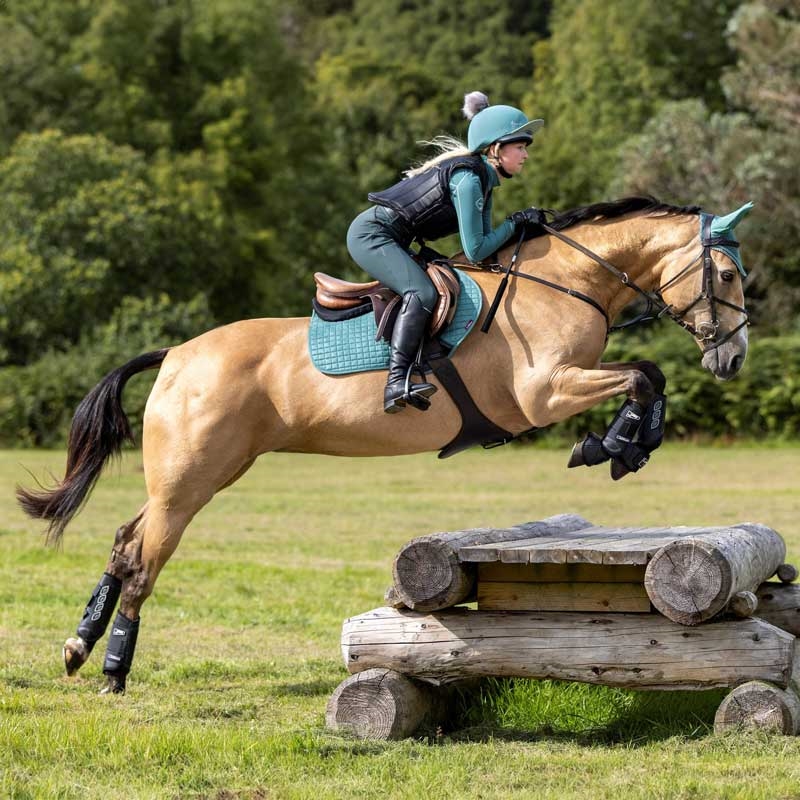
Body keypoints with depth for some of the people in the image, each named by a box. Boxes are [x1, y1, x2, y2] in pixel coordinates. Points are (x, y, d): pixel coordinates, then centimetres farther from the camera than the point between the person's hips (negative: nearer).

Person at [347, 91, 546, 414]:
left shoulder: (483, 179, 11)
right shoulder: (468, 178, -19)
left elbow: (483, 243, 12)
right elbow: (475, 251, -20)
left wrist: (528, 224, 1)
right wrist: (514, 222, -10)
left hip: (389, 241, 11)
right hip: (372, 233, -11)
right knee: (422, 293, -29)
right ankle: (397, 383, -39)